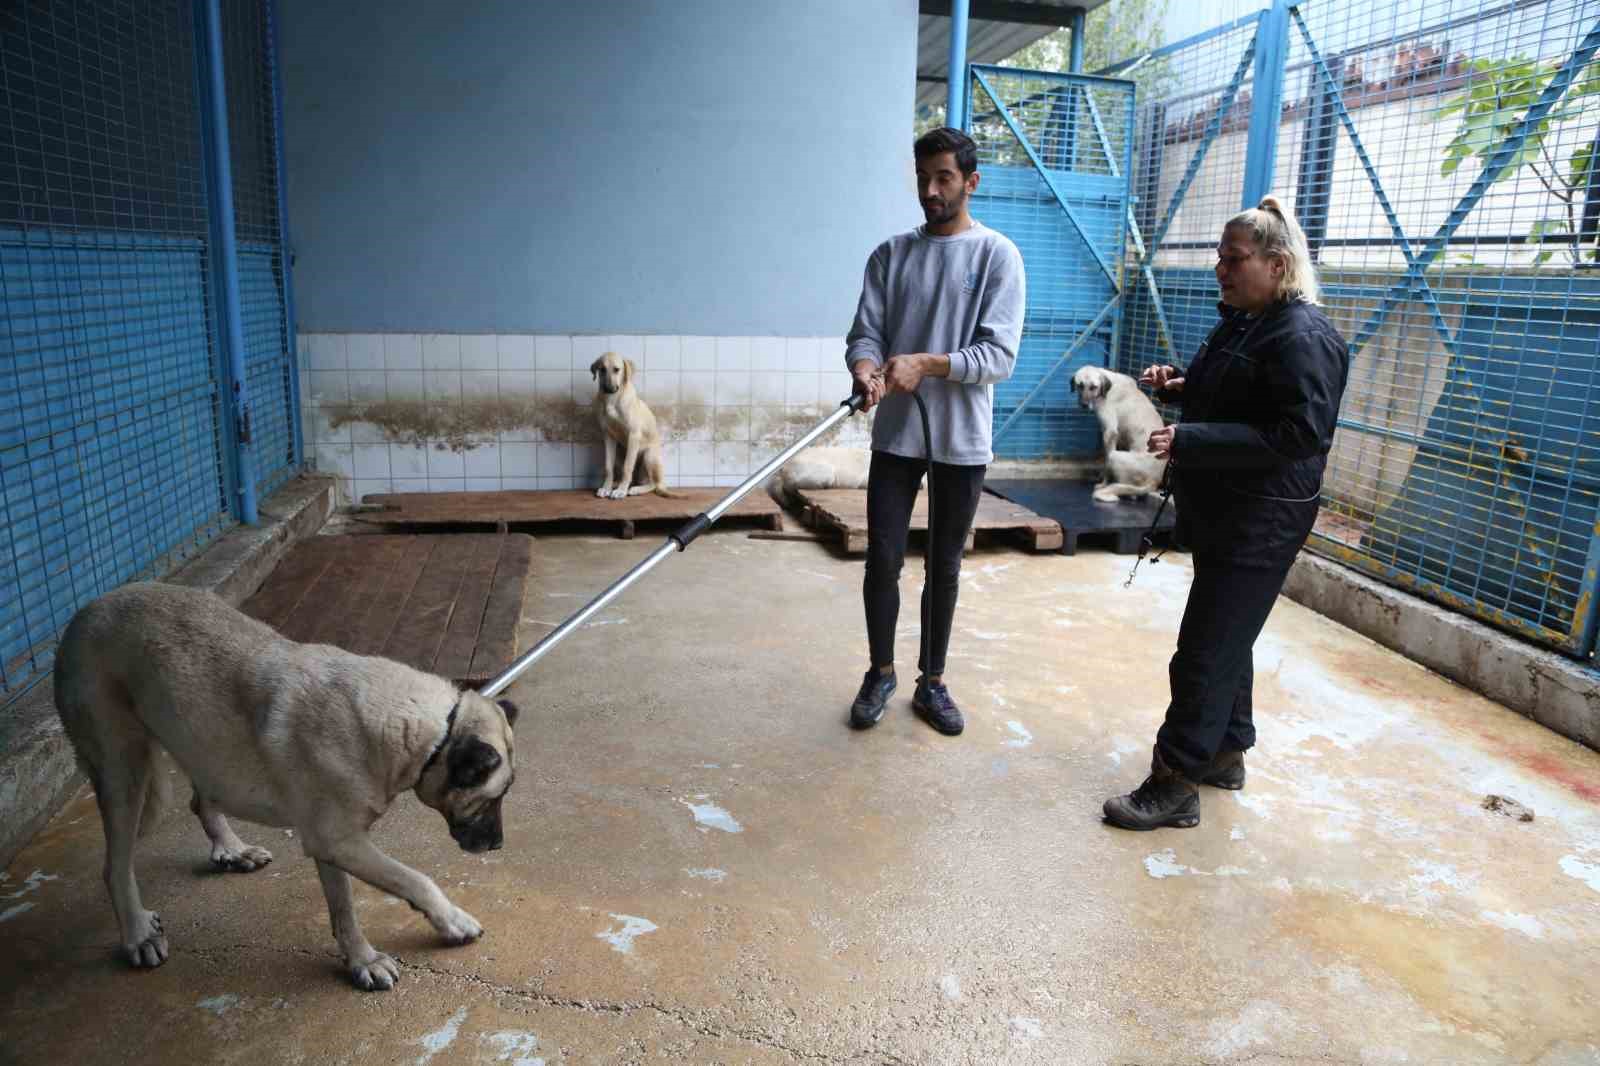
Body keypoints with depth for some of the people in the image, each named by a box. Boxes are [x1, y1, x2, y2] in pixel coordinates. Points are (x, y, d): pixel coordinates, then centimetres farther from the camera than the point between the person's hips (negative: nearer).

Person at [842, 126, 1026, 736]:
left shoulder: (999, 256, -3)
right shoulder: (890, 255, 5)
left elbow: (1000, 356, -12)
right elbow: (864, 333, -1)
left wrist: (926, 363, -25)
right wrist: (866, 369, -24)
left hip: (962, 440, -2)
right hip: (896, 435, 2)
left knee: (945, 565, 9)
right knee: (882, 558, 3)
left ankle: (932, 683, 24)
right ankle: (880, 672, 24)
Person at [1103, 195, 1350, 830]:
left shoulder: (1303, 338, -18)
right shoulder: (1242, 324, 13)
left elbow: (1298, 433, -26)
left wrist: (1188, 440, -29)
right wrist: (1181, 387, 5)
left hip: (1259, 524, -10)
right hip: (1221, 514, 10)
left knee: (1206, 653, -6)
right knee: (1227, 640, 19)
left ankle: (1175, 785, 3)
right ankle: (1225, 754, 34)